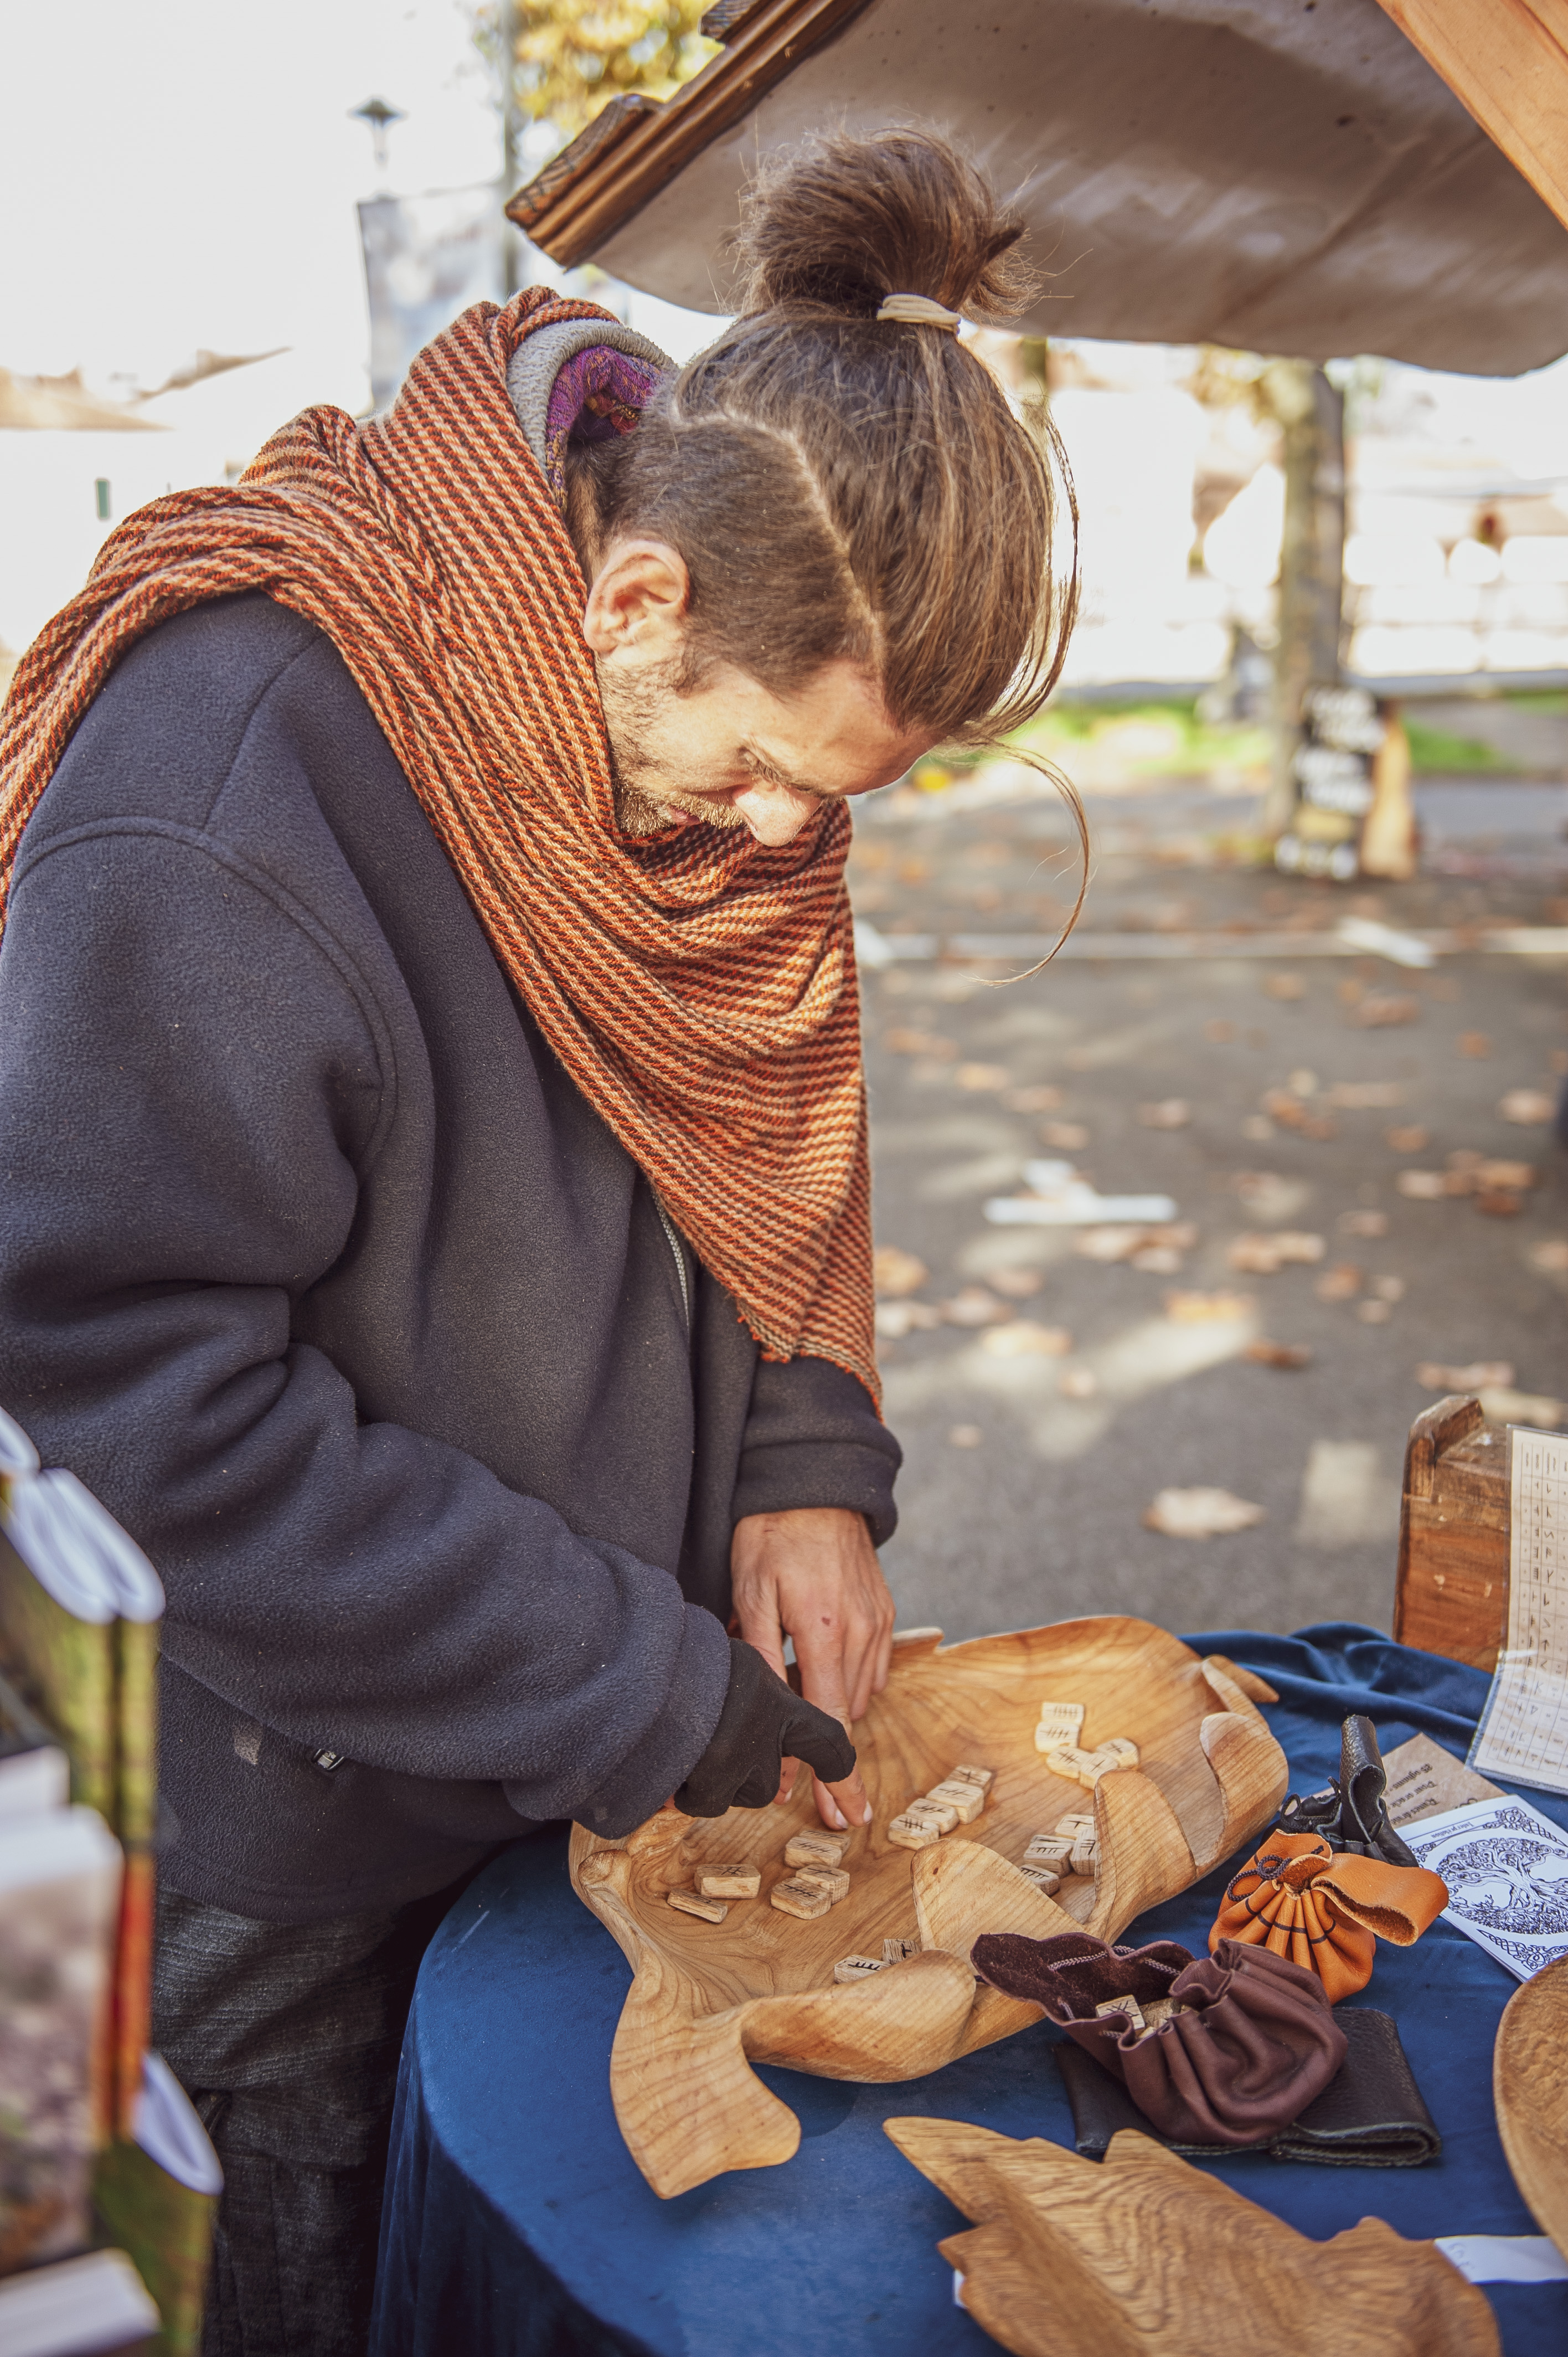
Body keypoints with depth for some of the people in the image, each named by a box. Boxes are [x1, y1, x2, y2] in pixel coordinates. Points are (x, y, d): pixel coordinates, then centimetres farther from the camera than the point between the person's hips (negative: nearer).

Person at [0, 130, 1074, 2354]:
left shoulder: (740, 709, -6)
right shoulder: (221, 784, -29)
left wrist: (808, 1461, -7)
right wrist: (623, 1695, -23)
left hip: (665, 1709, 6)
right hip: (354, 1786, -5)